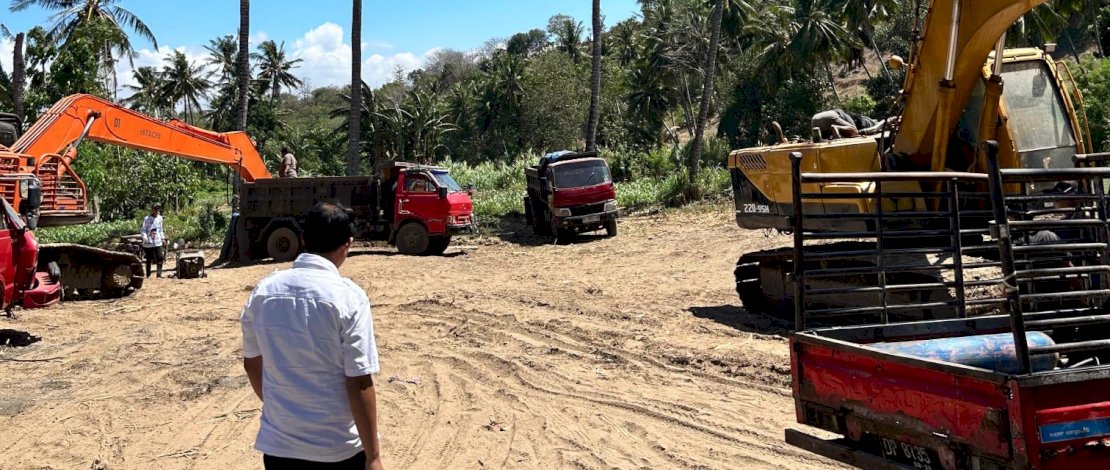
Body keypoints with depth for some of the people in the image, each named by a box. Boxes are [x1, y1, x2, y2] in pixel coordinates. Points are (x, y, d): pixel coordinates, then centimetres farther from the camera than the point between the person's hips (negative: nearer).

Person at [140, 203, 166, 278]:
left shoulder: (159, 218, 11)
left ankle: (159, 274, -2)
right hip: (148, 243, -4)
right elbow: (143, 230, -6)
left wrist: (163, 238, 14)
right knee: (149, 259, 3)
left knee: (160, 258, -5)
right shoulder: (146, 219, -4)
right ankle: (148, 275, 11)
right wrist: (144, 238, -21)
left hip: (158, 242, 4)